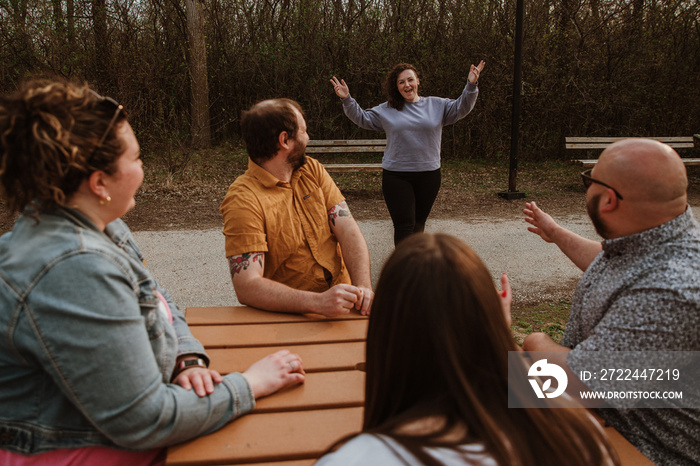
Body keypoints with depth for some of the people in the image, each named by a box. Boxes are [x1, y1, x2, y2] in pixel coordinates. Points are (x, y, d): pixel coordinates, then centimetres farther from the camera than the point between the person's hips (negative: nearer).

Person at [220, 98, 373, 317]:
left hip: (341, 297, 5)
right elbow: (246, 286, -22)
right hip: (288, 315, -5)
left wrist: (363, 287, -20)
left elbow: (348, 231, -3)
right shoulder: (243, 199, -14)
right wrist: (318, 302, -35)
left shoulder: (312, 169, 7)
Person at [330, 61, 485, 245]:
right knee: (404, 225, -8)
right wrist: (347, 100, -5)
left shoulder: (437, 105, 7)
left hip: (428, 174, 2)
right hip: (396, 176, -2)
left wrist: (471, 85, -15)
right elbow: (362, 118, 8)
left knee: (418, 223, 17)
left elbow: (460, 108, 0)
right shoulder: (386, 110, 6)